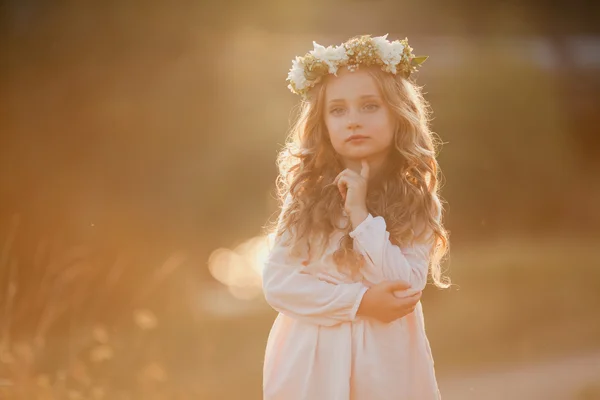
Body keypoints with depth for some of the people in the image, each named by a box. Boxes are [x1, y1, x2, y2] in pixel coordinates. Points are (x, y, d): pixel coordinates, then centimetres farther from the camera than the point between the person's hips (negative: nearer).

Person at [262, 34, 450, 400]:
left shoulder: (417, 203, -6)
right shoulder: (308, 194, -2)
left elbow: (405, 289, -15)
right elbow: (277, 281, -8)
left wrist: (360, 212, -18)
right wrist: (360, 301, -16)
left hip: (383, 360, -1)